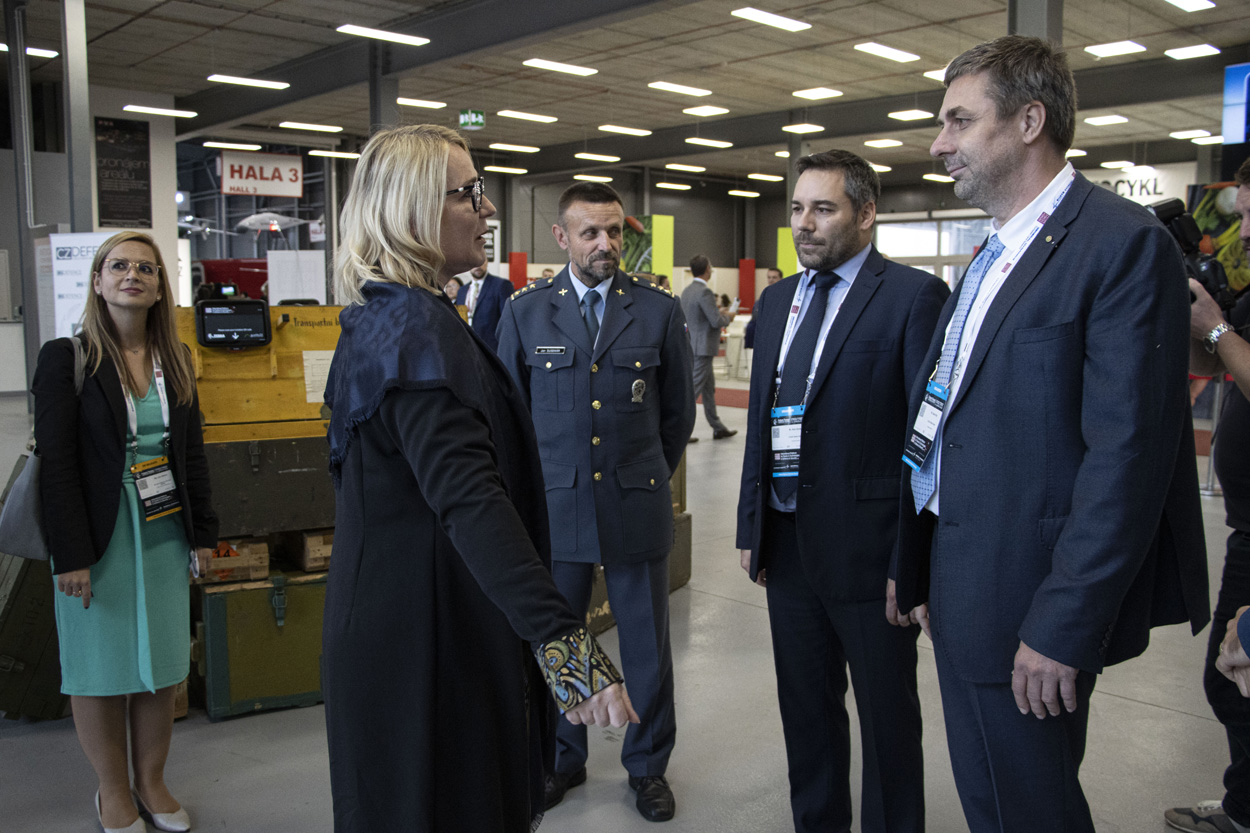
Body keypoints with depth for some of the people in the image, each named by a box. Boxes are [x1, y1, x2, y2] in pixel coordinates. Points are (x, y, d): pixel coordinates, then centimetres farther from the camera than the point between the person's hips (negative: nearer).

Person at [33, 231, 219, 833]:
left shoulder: (174, 360, 8)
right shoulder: (66, 358, -7)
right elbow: (56, 463, -10)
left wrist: (203, 532, 10)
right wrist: (69, 556, -14)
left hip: (165, 535, 4)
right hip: (101, 539, -4)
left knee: (160, 667, 10)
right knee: (102, 670, 6)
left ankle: (152, 783, 27)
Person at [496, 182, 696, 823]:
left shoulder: (659, 309, 0)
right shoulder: (526, 311, 1)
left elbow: (678, 410, 9)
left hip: (637, 505, 0)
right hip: (554, 505, 1)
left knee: (647, 645, 11)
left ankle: (647, 765, 32)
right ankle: (562, 759, 35)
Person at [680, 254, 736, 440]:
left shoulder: (687, 291, 9)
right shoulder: (705, 292, -20)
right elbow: (716, 322, -22)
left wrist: (718, 312, 18)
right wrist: (727, 317, -1)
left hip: (693, 345, 10)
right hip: (703, 347, -10)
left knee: (709, 387, 16)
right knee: (694, 388, -6)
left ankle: (718, 428, 25)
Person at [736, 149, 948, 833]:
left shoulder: (912, 296, -9)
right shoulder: (776, 301, 11)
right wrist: (752, 526, 12)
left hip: (866, 546, -6)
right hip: (786, 542, 6)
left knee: (887, 717, 11)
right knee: (805, 707, 19)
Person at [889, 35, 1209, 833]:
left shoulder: (1124, 242, -14)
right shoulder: (993, 257, 14)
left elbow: (1127, 452, -21)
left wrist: (1063, 627, -22)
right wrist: (912, 568, 16)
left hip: (1030, 603, -8)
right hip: (963, 589, 8)